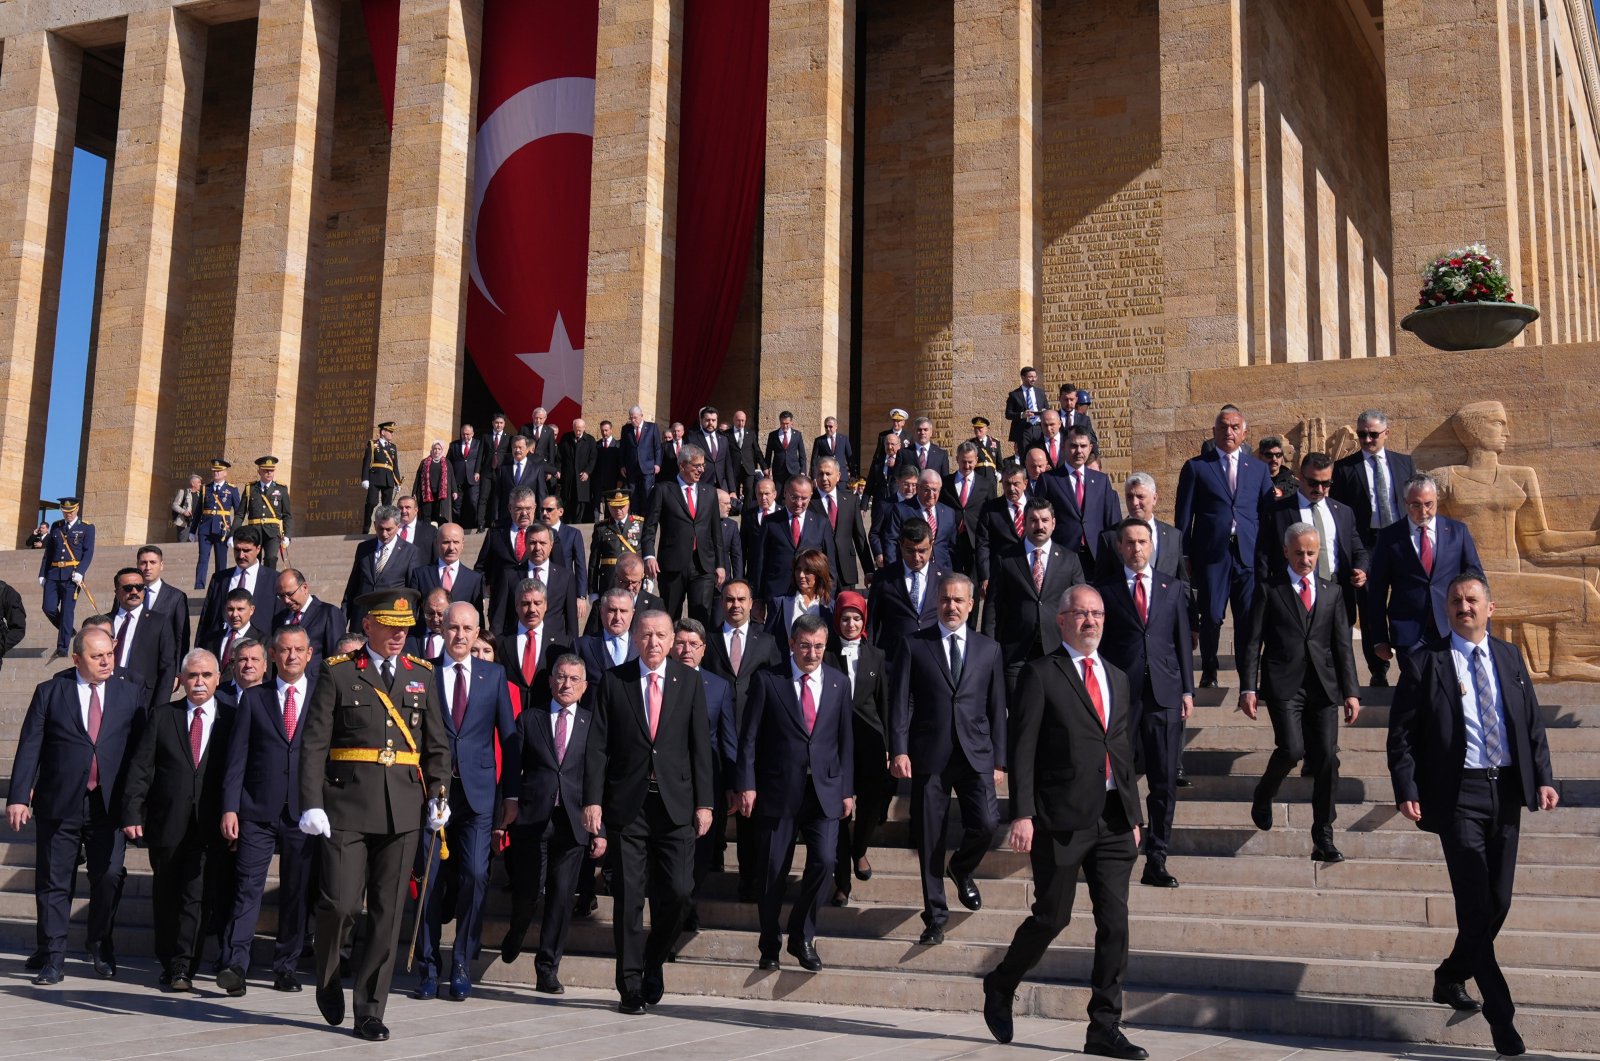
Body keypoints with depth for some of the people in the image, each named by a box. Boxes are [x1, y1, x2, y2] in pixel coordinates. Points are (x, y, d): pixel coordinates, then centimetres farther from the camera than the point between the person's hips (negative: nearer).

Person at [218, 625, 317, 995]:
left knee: (297, 892, 6)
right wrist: (229, 807, -3)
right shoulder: (253, 698, 9)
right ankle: (234, 965, -7)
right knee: (247, 888, -7)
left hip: (305, 812, 0)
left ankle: (286, 968, 15)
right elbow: (238, 756, 5)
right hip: (258, 811, 0)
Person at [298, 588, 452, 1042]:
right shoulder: (338, 673, 1)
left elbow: (437, 745, 14)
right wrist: (312, 804, -12)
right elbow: (313, 744, -2)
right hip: (347, 807, -3)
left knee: (388, 914, 4)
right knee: (340, 904, -7)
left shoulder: (421, 675, 12)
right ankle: (327, 980, 23)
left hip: (403, 811, 3)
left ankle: (370, 1011, 14)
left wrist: (439, 796, 0)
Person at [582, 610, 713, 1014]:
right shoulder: (613, 681, 3)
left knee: (677, 890, -4)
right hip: (627, 803, -1)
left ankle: (653, 962, 22)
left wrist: (704, 802, 0)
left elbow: (700, 745, 5)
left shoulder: (689, 681, 6)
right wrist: (593, 800, -6)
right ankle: (630, 984, 12)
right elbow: (597, 746, 1)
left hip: (676, 803, 1)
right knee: (628, 896, 2)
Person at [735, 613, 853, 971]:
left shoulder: (839, 683, 8)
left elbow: (845, 739, 10)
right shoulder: (768, 680, -1)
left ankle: (802, 938, 9)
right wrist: (746, 784, -7)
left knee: (824, 861, -11)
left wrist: (847, 790, 6)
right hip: (779, 790, -2)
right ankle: (769, 944, 22)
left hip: (825, 790, 2)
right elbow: (749, 737, -1)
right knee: (775, 870, 5)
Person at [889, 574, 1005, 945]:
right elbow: (900, 702, 0)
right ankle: (935, 916, 16)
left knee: (986, 824, -13)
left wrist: (999, 760, 7)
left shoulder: (989, 650, 11)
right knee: (930, 839, 2)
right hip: (929, 756, -1)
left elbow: (997, 708, 11)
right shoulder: (915, 646, 5)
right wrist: (899, 750, -10)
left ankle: (961, 869, 21)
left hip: (976, 754, 1)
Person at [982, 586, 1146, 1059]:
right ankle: (999, 987, 26)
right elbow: (1023, 751, -7)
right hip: (1063, 817, -5)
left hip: (1113, 820, 5)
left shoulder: (1117, 679, 18)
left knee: (1114, 922, 1)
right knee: (1052, 917, 1)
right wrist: (1022, 814, -15)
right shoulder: (1040, 675, -1)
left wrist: (1133, 814, 17)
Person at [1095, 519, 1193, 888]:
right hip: (1121, 695, -2)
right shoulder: (1105, 590, 6)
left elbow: (1183, 640, 12)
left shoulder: (1173, 587, 13)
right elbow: (1098, 644, 5)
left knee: (1165, 783, 2)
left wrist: (1187, 690, 6)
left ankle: (1156, 861, 9)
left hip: (1165, 695, 2)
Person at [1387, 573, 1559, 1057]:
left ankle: (1450, 977, 33)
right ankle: (1501, 1015, 1)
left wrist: (1543, 777, 1)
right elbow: (1401, 735, -3)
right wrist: (1406, 791, -13)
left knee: (1497, 903, 10)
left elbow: (1533, 723, 14)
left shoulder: (1510, 657, 12)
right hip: (1458, 794, -5)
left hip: (1506, 790, 5)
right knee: (1475, 904, -6)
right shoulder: (1424, 663, -1)